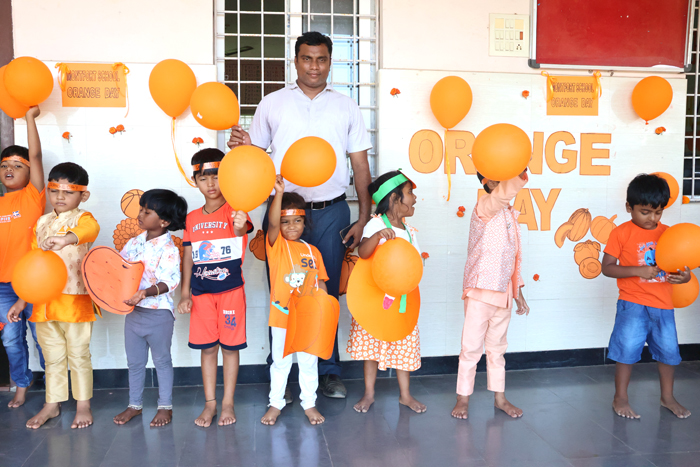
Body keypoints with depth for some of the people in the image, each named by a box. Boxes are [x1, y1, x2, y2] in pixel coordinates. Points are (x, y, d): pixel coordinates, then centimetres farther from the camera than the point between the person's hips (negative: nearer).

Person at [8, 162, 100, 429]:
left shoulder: (81, 218, -5)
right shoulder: (42, 223, 12)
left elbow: (92, 229, -33)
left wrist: (66, 239, -53)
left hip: (75, 300, -5)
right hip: (43, 302, 5)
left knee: (78, 354, 5)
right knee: (52, 356, 15)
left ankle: (83, 405, 18)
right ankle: (52, 404, 28)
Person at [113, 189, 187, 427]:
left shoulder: (168, 249, -16)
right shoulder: (135, 242, 5)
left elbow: (169, 281, -24)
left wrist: (146, 292, -39)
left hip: (158, 313, -6)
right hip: (133, 312, 7)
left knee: (162, 360, 9)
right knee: (134, 362, 17)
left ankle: (165, 406, 23)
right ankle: (135, 404, 32)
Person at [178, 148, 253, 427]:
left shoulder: (234, 211, -5)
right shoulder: (192, 219, 6)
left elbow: (240, 231, -28)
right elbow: (188, 258, 9)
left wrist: (240, 226, -52)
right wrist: (185, 294, 7)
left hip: (231, 289, -3)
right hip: (201, 292, 3)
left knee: (230, 346, 5)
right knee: (207, 347, 9)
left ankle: (228, 403, 17)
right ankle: (210, 403, 20)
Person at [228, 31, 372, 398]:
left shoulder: (346, 107, 11)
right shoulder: (272, 104, 9)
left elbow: (360, 166, 9)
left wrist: (364, 218, 1)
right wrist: (243, 149, -12)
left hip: (331, 212, 1)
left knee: (327, 292, 6)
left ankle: (329, 372, 18)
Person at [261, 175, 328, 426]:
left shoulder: (312, 251, 6)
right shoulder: (276, 244, -4)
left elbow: (320, 283, 8)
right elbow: (272, 223, -24)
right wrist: (279, 194, -36)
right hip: (282, 315, -2)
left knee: (309, 362, 12)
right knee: (280, 362, 11)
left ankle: (309, 402, 27)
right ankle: (276, 403, 26)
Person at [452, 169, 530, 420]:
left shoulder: (511, 215, 13)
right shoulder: (485, 206, -10)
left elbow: (514, 258, 17)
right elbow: (505, 193, -36)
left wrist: (518, 293, 16)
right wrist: (521, 173, -47)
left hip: (503, 293, 7)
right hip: (480, 291, -7)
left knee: (497, 348, 17)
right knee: (471, 347, 2)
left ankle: (499, 397, 28)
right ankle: (463, 398, 15)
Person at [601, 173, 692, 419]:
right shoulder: (621, 233, -7)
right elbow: (607, 267, -9)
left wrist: (683, 276, -11)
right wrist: (639, 271, -20)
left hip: (663, 305, 5)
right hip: (633, 303, -4)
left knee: (669, 350, 12)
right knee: (627, 350, -1)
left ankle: (667, 397, 32)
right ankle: (620, 398, 17)